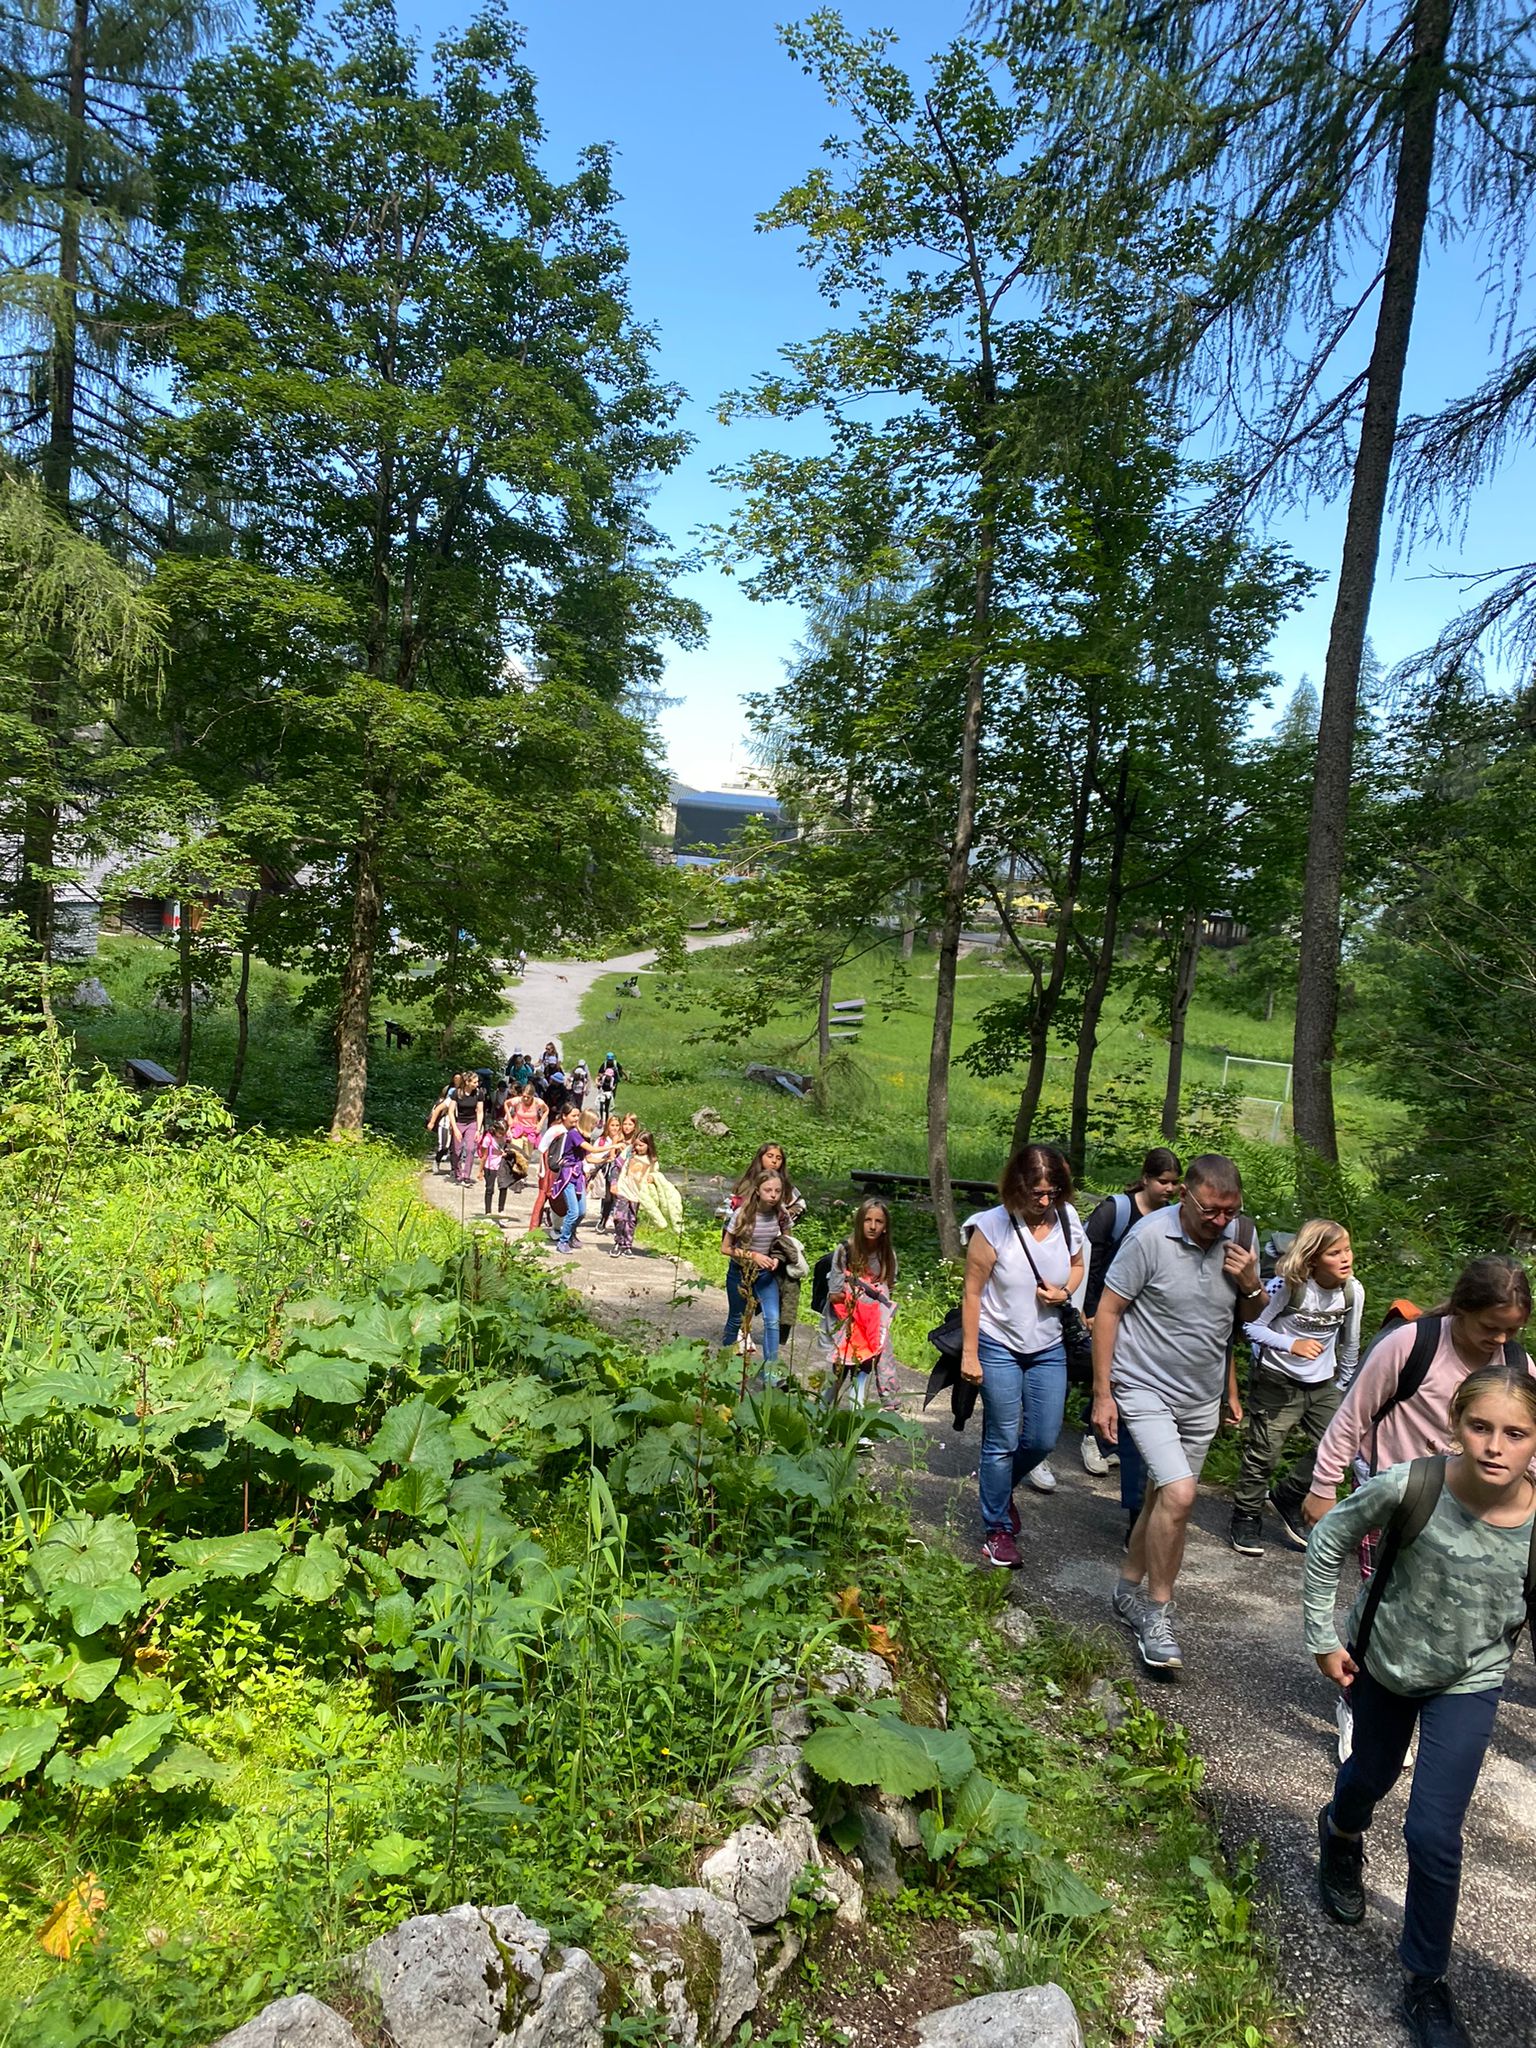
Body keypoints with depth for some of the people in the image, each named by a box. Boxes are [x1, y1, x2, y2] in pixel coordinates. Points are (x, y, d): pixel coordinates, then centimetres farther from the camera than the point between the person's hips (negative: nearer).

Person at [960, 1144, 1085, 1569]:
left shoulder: (1067, 1219, -6)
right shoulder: (993, 1227, -19)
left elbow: (1077, 1265, 13)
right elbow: (972, 1293, -13)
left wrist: (1064, 1292, -10)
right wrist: (969, 1354, -12)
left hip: (1048, 1349, 5)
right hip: (999, 1348, -4)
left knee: (1043, 1439, 9)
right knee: (1003, 1441, 2)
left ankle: (1001, 1488, 39)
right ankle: (997, 1530, 19)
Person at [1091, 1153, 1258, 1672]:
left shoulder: (1242, 1235, -4)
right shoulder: (1151, 1236, -20)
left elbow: (1257, 1314, 10)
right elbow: (1108, 1311, -13)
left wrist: (1250, 1283, -14)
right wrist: (1102, 1394, -13)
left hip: (1202, 1398, 5)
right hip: (1147, 1391, -5)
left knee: (1164, 1498, 14)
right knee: (1179, 1495, -17)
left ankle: (1129, 1592, 33)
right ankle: (1155, 1613, 1)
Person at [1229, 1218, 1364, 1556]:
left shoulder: (1353, 1291, -6)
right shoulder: (1288, 1285, -21)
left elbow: (1350, 1342, 10)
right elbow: (1251, 1327, -17)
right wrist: (1292, 1345, -28)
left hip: (1323, 1384, 5)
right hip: (1277, 1380, -5)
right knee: (1263, 1455, -1)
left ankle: (1288, 1499, 24)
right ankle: (1246, 1519, 17)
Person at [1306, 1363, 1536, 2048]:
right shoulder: (1410, 1487, -32)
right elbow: (1329, 1541, -15)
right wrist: (1322, 1638, -10)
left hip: (1468, 1682, 0)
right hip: (1381, 1658, 0)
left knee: (1433, 1835, -2)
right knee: (1369, 1778, 25)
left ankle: (1426, 1984, 23)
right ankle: (1341, 1837, 61)